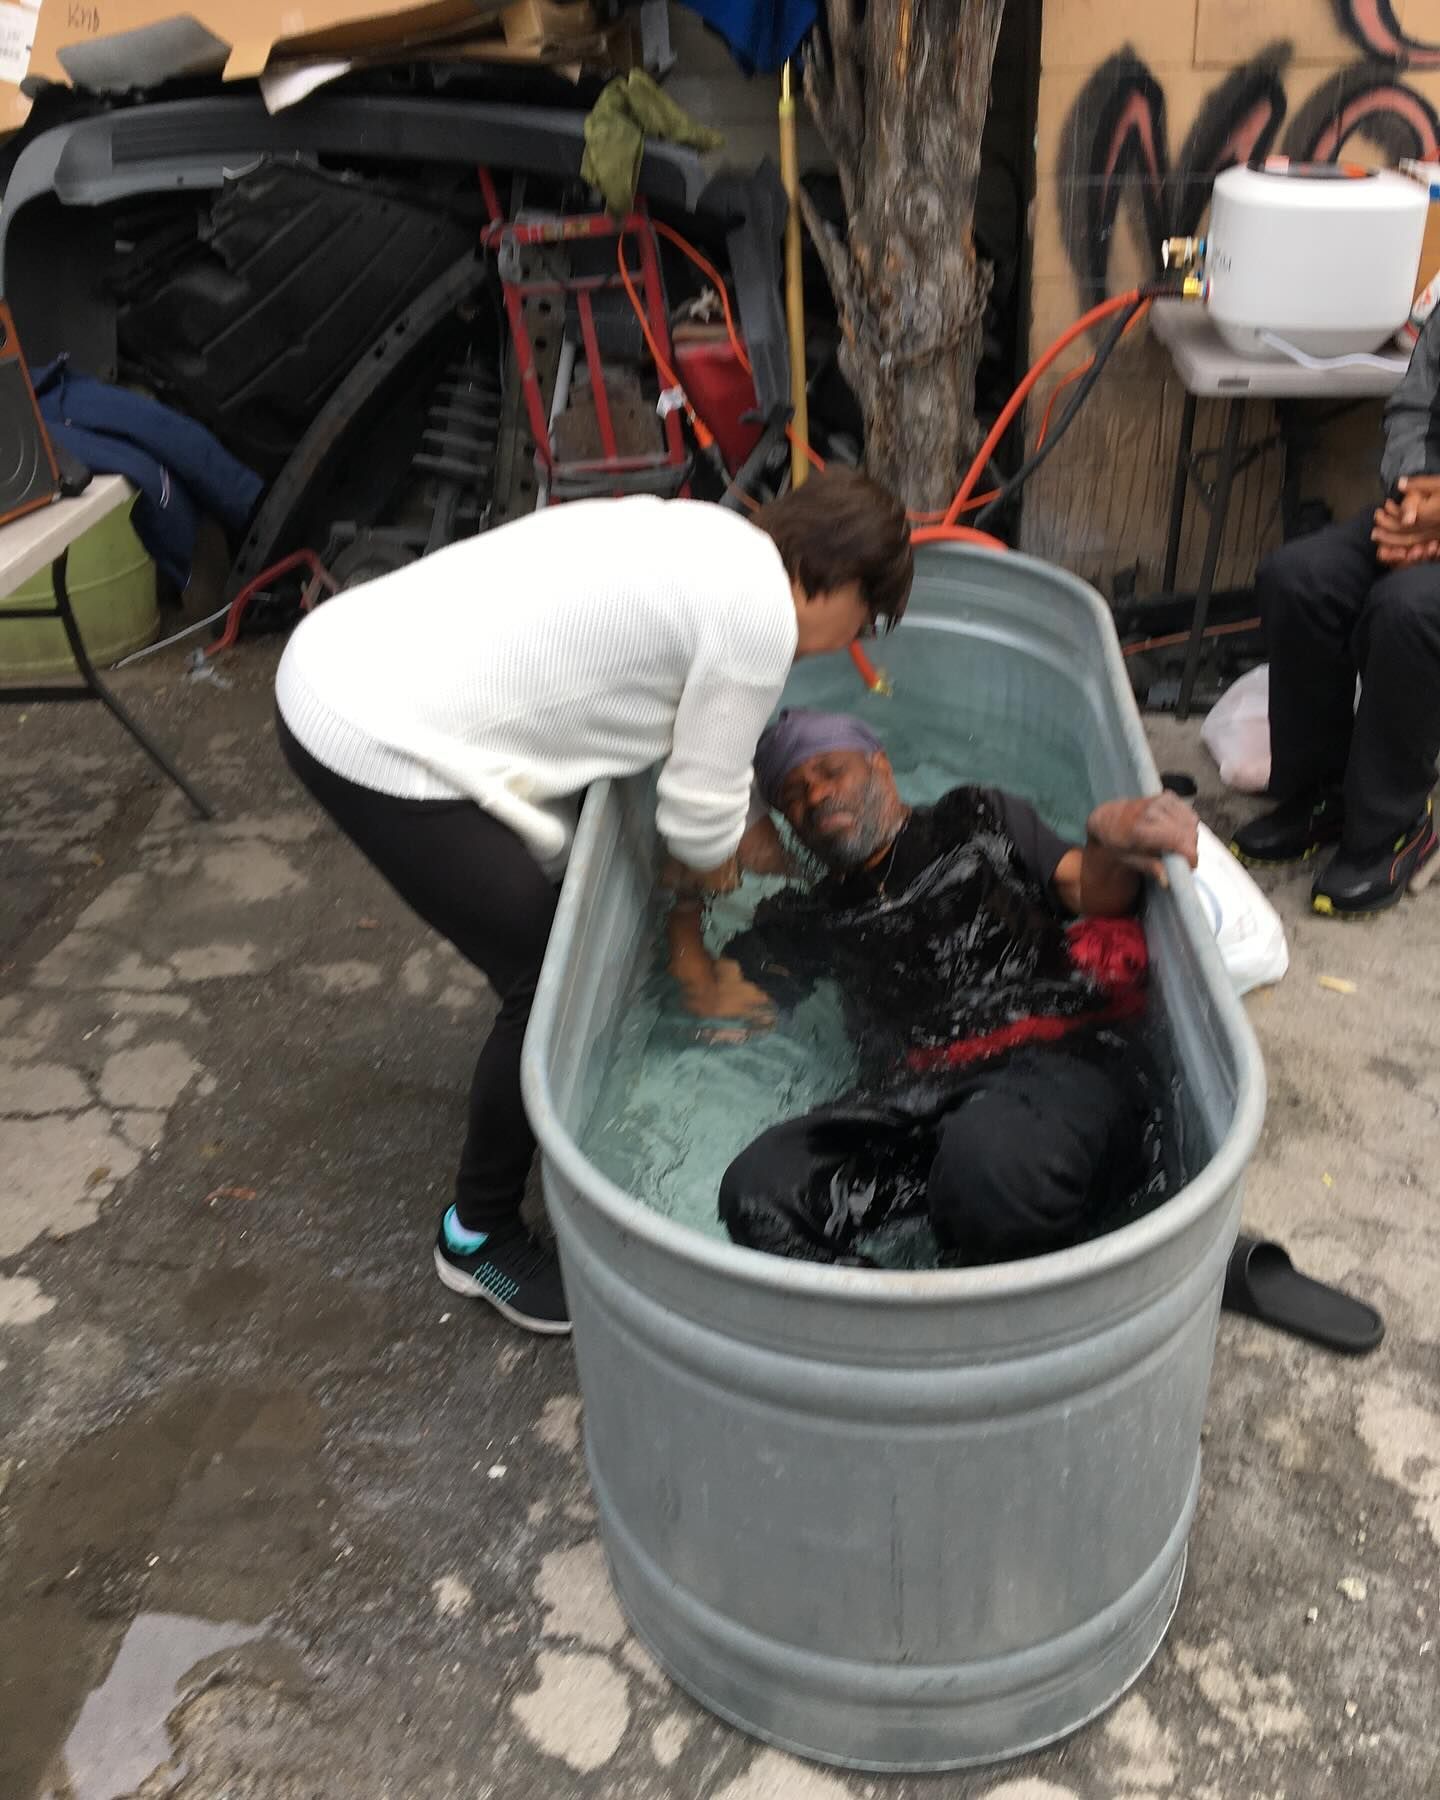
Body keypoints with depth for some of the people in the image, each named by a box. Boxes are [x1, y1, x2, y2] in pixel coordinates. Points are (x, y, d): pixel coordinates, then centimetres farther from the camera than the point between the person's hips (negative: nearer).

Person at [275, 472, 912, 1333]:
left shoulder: (701, 539, 15)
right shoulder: (760, 614, -13)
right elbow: (698, 811, -6)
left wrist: (733, 830, 25)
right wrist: (712, 860, 14)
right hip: (378, 746, -10)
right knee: (555, 983, -1)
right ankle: (480, 1236, 20)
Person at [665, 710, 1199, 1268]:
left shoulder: (975, 819, 27)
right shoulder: (809, 918, 32)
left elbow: (1092, 892, 13)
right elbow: (717, 1002, 22)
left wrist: (1112, 837, -9)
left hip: (1056, 1059, -2)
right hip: (912, 1094, 2)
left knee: (992, 1152, -40)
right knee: (757, 1188, -30)